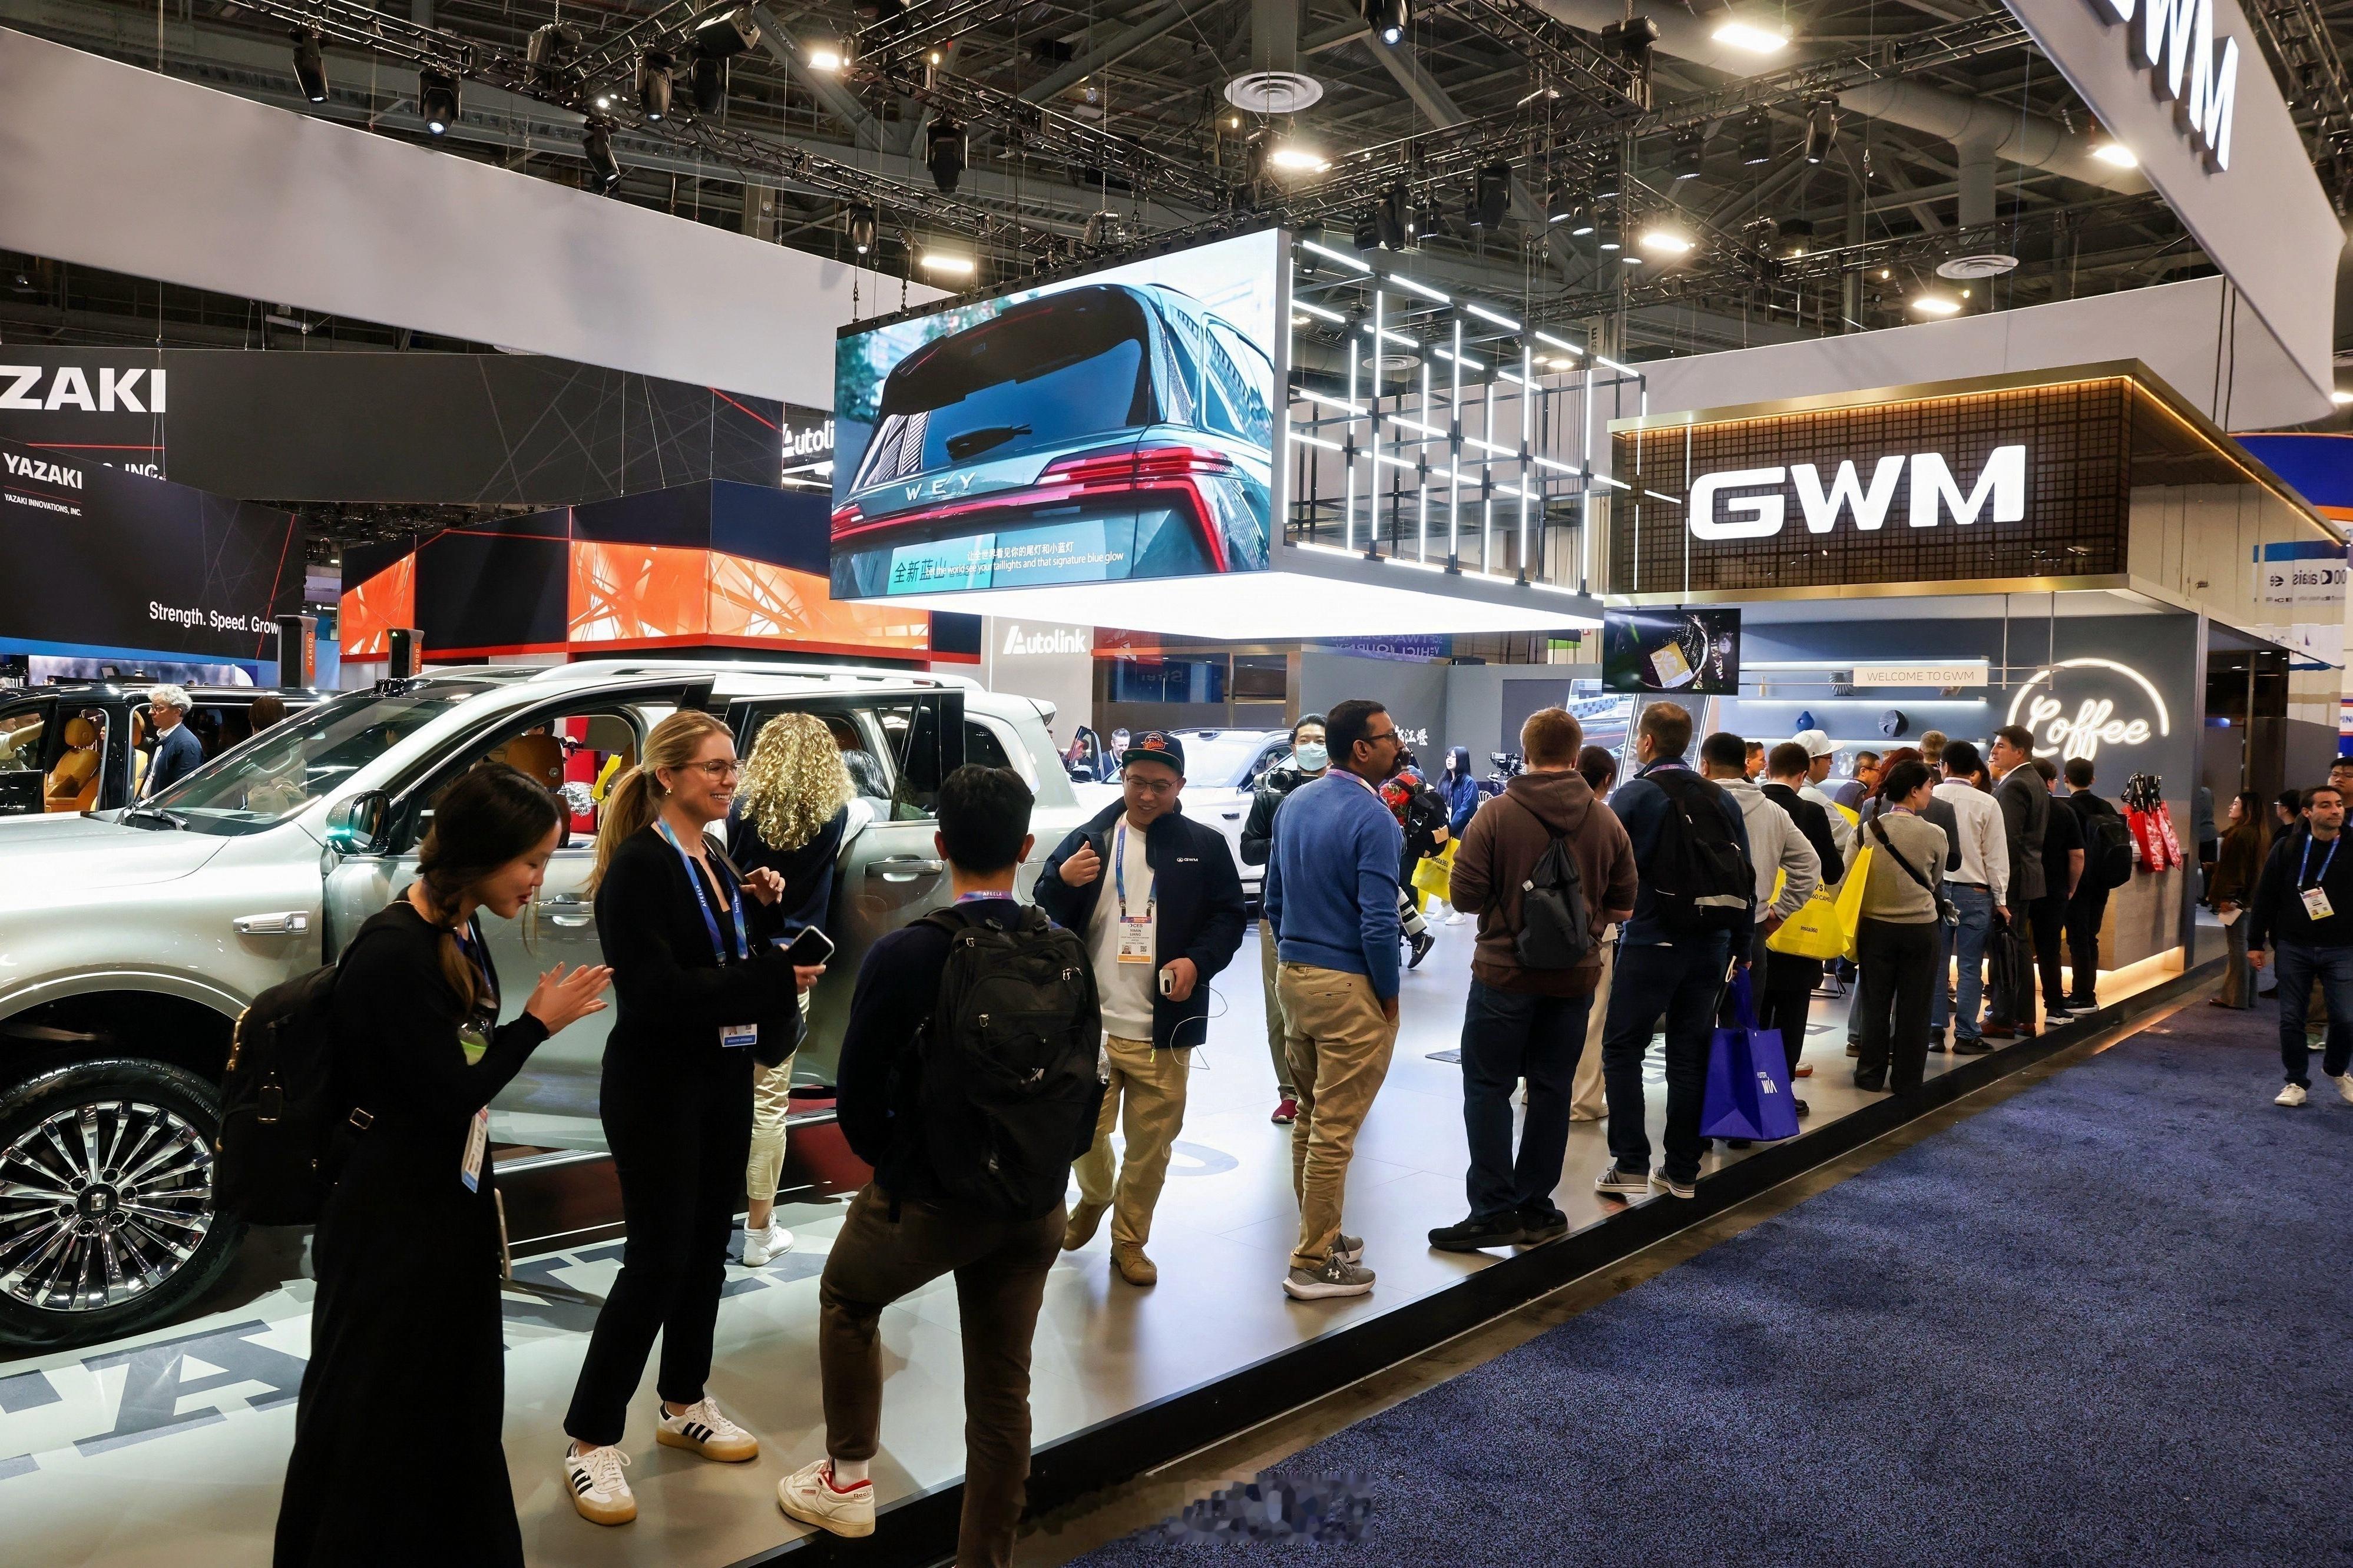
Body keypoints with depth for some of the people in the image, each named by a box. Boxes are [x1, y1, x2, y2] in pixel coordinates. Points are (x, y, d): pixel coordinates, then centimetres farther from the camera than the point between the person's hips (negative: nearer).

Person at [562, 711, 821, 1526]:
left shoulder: (717, 862, 8)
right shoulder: (640, 866, -16)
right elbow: (655, 991, -24)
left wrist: (765, 912, -6)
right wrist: (772, 981, -26)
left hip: (723, 1079, 8)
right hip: (657, 1088, -8)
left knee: (706, 1248, 15)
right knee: (657, 1259, -3)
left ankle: (685, 1404, 32)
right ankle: (592, 1441, 11)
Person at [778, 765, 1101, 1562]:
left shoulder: (906, 954, -16)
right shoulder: (1069, 954, -4)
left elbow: (857, 1092, -10)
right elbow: (1084, 1083, 1)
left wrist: (892, 1163, 9)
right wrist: (1036, 1167, 13)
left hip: (930, 1197, -3)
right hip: (1036, 1206, 4)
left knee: (846, 1302, 26)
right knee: (1001, 1390, 15)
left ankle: (847, 1481, 34)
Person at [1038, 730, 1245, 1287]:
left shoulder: (1204, 845, 2)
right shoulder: (1089, 838, 4)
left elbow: (1229, 916, 6)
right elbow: (1046, 916, 4)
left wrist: (1199, 961, -12)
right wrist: (1062, 880, -18)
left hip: (1164, 1031, 0)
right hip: (1091, 1022, 1)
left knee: (1151, 1143, 8)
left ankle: (1130, 1241, 28)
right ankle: (1094, 1198, 39)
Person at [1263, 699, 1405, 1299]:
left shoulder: (1296, 802, 8)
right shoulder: (1373, 820, -17)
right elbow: (1378, 922, -20)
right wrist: (1389, 995, -7)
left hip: (1294, 977, 8)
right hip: (1350, 987, -8)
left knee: (1310, 1116, 19)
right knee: (1335, 1130, 1)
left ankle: (1320, 1233, 33)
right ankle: (1314, 1264, 9)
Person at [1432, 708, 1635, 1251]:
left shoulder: (1497, 813, -12)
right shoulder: (1606, 821, -1)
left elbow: (1464, 895, -13)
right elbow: (1622, 907, 4)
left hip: (1505, 973, -3)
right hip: (1576, 977, 4)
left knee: (1489, 1089, 5)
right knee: (1552, 1090, 12)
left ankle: (1494, 1212, 3)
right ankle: (1535, 1209, 19)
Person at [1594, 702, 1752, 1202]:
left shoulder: (1633, 795, -8)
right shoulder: (1721, 799, 8)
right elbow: (1745, 875, 10)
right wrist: (1741, 944, 15)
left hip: (1651, 942, -5)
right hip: (1711, 946, 5)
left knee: (1622, 1050, 5)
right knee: (1689, 1055, 11)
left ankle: (1630, 1166, 0)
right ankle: (1683, 1172, 16)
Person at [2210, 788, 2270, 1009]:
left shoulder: (2241, 834, -18)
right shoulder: (2261, 833, 12)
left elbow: (2236, 869, -21)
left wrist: (2227, 898, -19)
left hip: (2237, 899, -10)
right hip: (2251, 897, 10)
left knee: (2238, 946, -4)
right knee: (2245, 945, 15)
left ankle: (2235, 997, 0)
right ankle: (2248, 995, 22)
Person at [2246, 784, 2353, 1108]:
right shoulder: (2287, 848, 1)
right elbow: (2265, 897, 5)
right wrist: (2255, 943, 2)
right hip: (2293, 948, 1)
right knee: (2291, 1019, 4)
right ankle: (2298, 1083, 18)